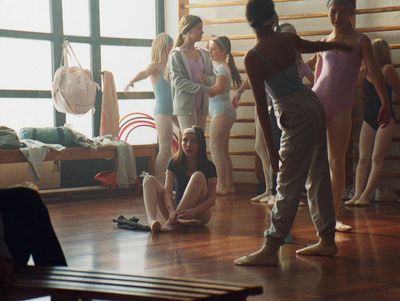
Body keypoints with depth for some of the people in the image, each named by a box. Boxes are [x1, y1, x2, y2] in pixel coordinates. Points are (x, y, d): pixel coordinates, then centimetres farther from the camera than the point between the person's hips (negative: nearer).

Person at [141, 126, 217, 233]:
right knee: (149, 180, -12)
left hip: (198, 215, -3)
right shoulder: (174, 163, 4)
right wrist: (171, 211, -31)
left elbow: (211, 199, -11)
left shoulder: (208, 167, -2)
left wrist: (193, 211, -31)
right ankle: (152, 220, -41)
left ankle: (172, 221, -36)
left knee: (198, 176, -25)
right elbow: (168, 191, -9)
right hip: (176, 210, 3)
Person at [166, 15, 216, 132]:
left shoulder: (204, 54, 12)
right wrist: (204, 89, -18)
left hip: (201, 104, 6)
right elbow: (178, 82, -15)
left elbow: (213, 77, 15)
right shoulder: (176, 55, -7)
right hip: (185, 104, -6)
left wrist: (207, 79, -10)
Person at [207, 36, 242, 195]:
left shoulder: (222, 67, -12)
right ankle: (229, 184, 15)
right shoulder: (217, 66, 17)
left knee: (215, 147, -10)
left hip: (221, 110, -10)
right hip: (222, 110, 10)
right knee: (223, 149, 12)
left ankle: (221, 185, -12)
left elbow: (218, 88, -26)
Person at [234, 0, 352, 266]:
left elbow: (262, 106, -14)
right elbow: (314, 46, 26)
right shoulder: (288, 40, 4)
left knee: (288, 186, -10)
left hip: (297, 116, -7)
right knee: (318, 177, 15)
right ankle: (327, 240, 24)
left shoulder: (253, 58, -14)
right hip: (314, 106, 7)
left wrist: (271, 148, -11)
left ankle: (271, 250, -11)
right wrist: (340, 45, 48)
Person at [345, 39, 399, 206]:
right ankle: (357, 194, -6)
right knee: (363, 158, -1)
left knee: (377, 159, -9)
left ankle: (365, 196, -14)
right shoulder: (364, 71, 6)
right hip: (369, 118, 6)